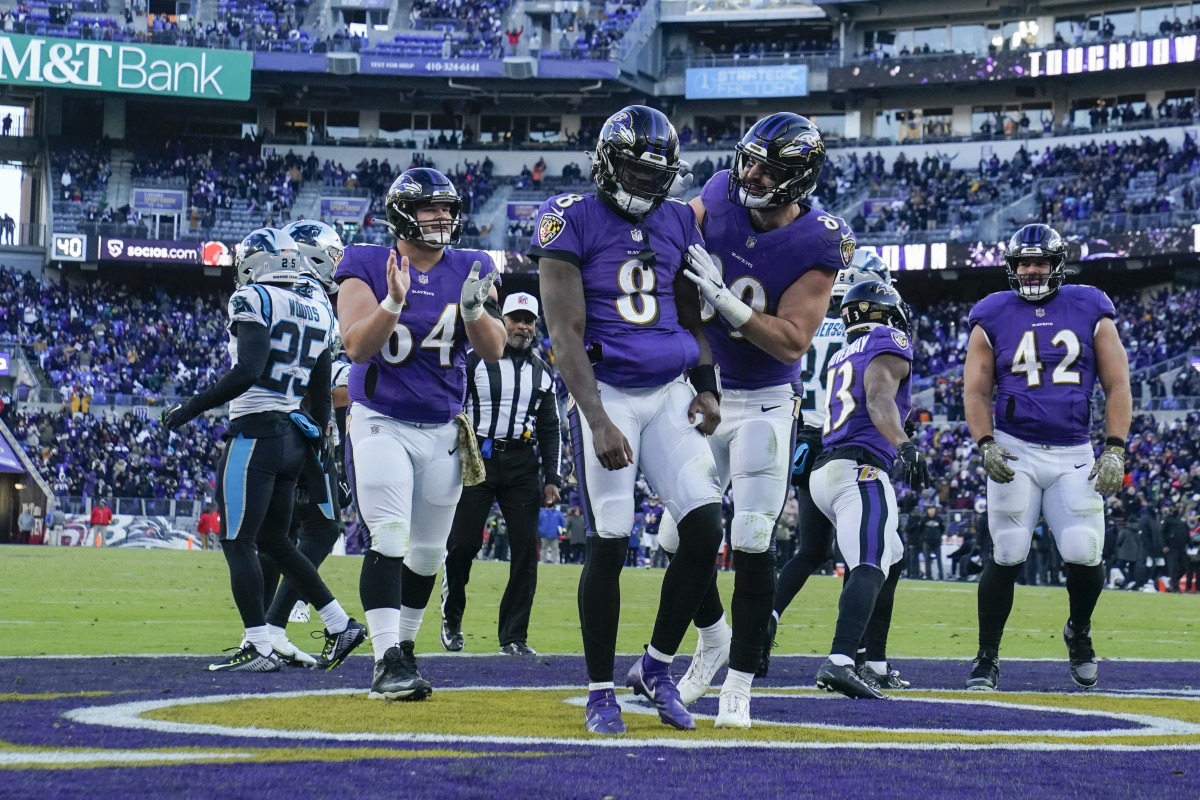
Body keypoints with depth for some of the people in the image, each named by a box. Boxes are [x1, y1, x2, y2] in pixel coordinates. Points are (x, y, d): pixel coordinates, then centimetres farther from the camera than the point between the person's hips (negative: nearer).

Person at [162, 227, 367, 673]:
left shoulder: (255, 301, -9)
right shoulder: (316, 308, 15)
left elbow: (247, 372, -22)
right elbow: (321, 393, 18)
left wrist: (191, 409, -17)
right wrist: (312, 444, 26)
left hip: (255, 435, -8)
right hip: (293, 436, 8)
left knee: (237, 543, -3)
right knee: (273, 540, 19)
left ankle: (259, 649, -6)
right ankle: (340, 624, 16)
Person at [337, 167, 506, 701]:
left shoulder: (470, 272, 2)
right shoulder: (367, 267, -7)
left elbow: (494, 351, -6)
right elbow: (357, 346, -17)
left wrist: (473, 308, -25)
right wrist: (394, 300, -33)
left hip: (442, 431, 4)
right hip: (381, 423, -4)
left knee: (428, 552, 11)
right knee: (388, 541, -18)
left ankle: (403, 647, 28)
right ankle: (386, 662, -22)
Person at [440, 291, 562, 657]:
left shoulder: (542, 373, 14)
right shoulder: (475, 361, 2)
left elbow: (550, 430, 16)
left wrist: (552, 479, 8)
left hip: (521, 464, 3)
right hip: (477, 459, -3)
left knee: (526, 547, -3)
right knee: (463, 543, -5)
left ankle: (514, 636, 2)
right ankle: (451, 620, 16)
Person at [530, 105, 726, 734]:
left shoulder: (677, 223, 11)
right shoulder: (572, 221, -6)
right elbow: (565, 334, -11)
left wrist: (707, 388, 4)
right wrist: (598, 421, -19)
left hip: (670, 393, 5)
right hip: (605, 393, -5)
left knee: (706, 528, -6)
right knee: (608, 543, -7)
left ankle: (657, 667, 11)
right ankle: (600, 692, 7)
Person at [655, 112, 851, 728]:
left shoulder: (818, 245, -18)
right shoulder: (720, 198, -7)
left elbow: (792, 342, -21)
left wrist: (722, 297, -30)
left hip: (763, 404, -4)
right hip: (702, 395, 4)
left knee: (752, 542, -9)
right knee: (680, 535, 7)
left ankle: (739, 681, 3)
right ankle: (713, 636, 34)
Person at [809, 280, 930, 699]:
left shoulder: (842, 356, 26)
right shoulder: (890, 342, 2)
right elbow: (879, 398, -16)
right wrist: (904, 445, -31)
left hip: (823, 471, 9)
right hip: (859, 468, -9)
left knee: (891, 560, 24)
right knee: (869, 567, -24)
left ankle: (871, 662, 19)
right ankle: (839, 661, -44)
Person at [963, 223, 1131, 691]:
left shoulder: (1090, 312, 5)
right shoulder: (992, 318, 5)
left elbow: (1117, 385, 5)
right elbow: (976, 390, 5)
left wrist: (1115, 450, -5)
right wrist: (985, 445, -10)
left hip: (1074, 455, 1)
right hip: (1014, 453, -1)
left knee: (1083, 554, -9)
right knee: (1008, 556, -7)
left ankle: (1079, 632, 22)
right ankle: (986, 660, 6)